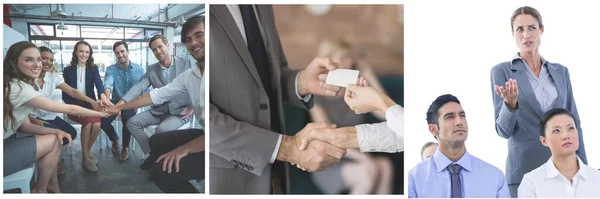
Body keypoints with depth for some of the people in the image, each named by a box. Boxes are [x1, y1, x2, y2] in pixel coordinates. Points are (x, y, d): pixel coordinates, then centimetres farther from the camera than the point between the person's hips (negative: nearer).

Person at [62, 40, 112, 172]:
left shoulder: (93, 69, 4)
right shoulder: (68, 70, 3)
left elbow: (98, 82, -17)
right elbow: (65, 94, 1)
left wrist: (102, 94, -41)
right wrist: (73, 107, -18)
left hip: (89, 104, 1)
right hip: (74, 105, -1)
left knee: (97, 124, -27)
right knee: (88, 122, -30)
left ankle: (86, 152, -2)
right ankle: (85, 156, -15)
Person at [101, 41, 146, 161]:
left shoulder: (139, 70, 0)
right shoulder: (111, 69, -2)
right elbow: (107, 84, -23)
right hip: (116, 102, 2)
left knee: (128, 118, -34)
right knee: (102, 120, -24)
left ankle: (125, 146, -7)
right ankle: (114, 139, 11)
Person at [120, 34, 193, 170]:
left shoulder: (186, 64, -3)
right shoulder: (151, 69, 7)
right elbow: (139, 87, -6)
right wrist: (123, 101, -24)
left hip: (180, 111, -5)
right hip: (158, 111, 5)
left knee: (162, 129, -33)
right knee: (132, 122, -12)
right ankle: (153, 153, -1)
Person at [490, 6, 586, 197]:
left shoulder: (560, 71, 10)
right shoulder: (502, 71, -2)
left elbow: (574, 123, 12)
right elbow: (503, 130, -6)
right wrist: (511, 104, -25)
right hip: (524, 170, -3)